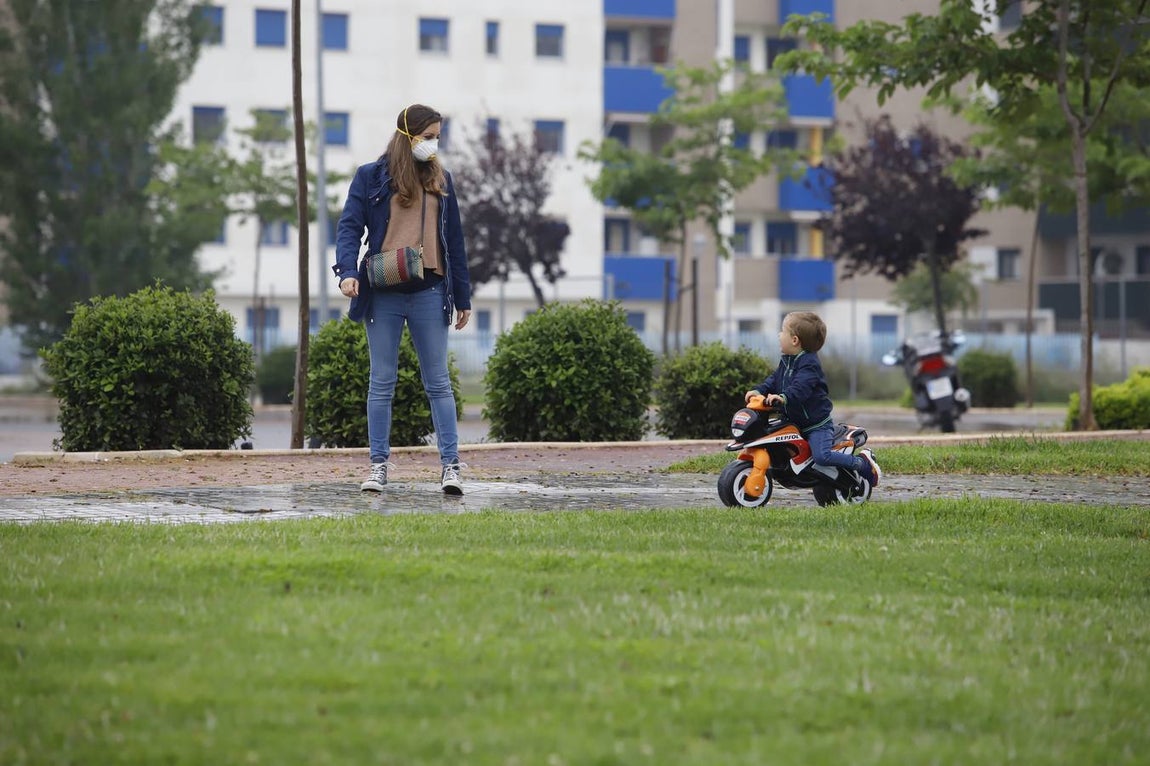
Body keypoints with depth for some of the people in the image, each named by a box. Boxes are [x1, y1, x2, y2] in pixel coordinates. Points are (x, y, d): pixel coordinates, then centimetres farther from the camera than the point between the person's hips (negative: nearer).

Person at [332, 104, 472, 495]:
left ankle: (450, 465, -1)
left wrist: (462, 297, 12)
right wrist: (347, 271, -21)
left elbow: (453, 240, 14)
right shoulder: (371, 177, 4)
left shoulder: (440, 180, 13)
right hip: (384, 294, -2)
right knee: (382, 382, 3)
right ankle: (379, 465, 8)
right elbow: (350, 227, -3)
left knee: (438, 382, 1)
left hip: (429, 292, 2)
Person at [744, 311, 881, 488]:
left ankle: (863, 463, -6)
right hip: (795, 423, 10)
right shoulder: (786, 361, 10)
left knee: (822, 456, -26)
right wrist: (759, 391, -5)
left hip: (817, 424, -10)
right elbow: (775, 379, 12)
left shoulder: (809, 364, -20)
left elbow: (800, 387, -35)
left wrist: (784, 397, -51)